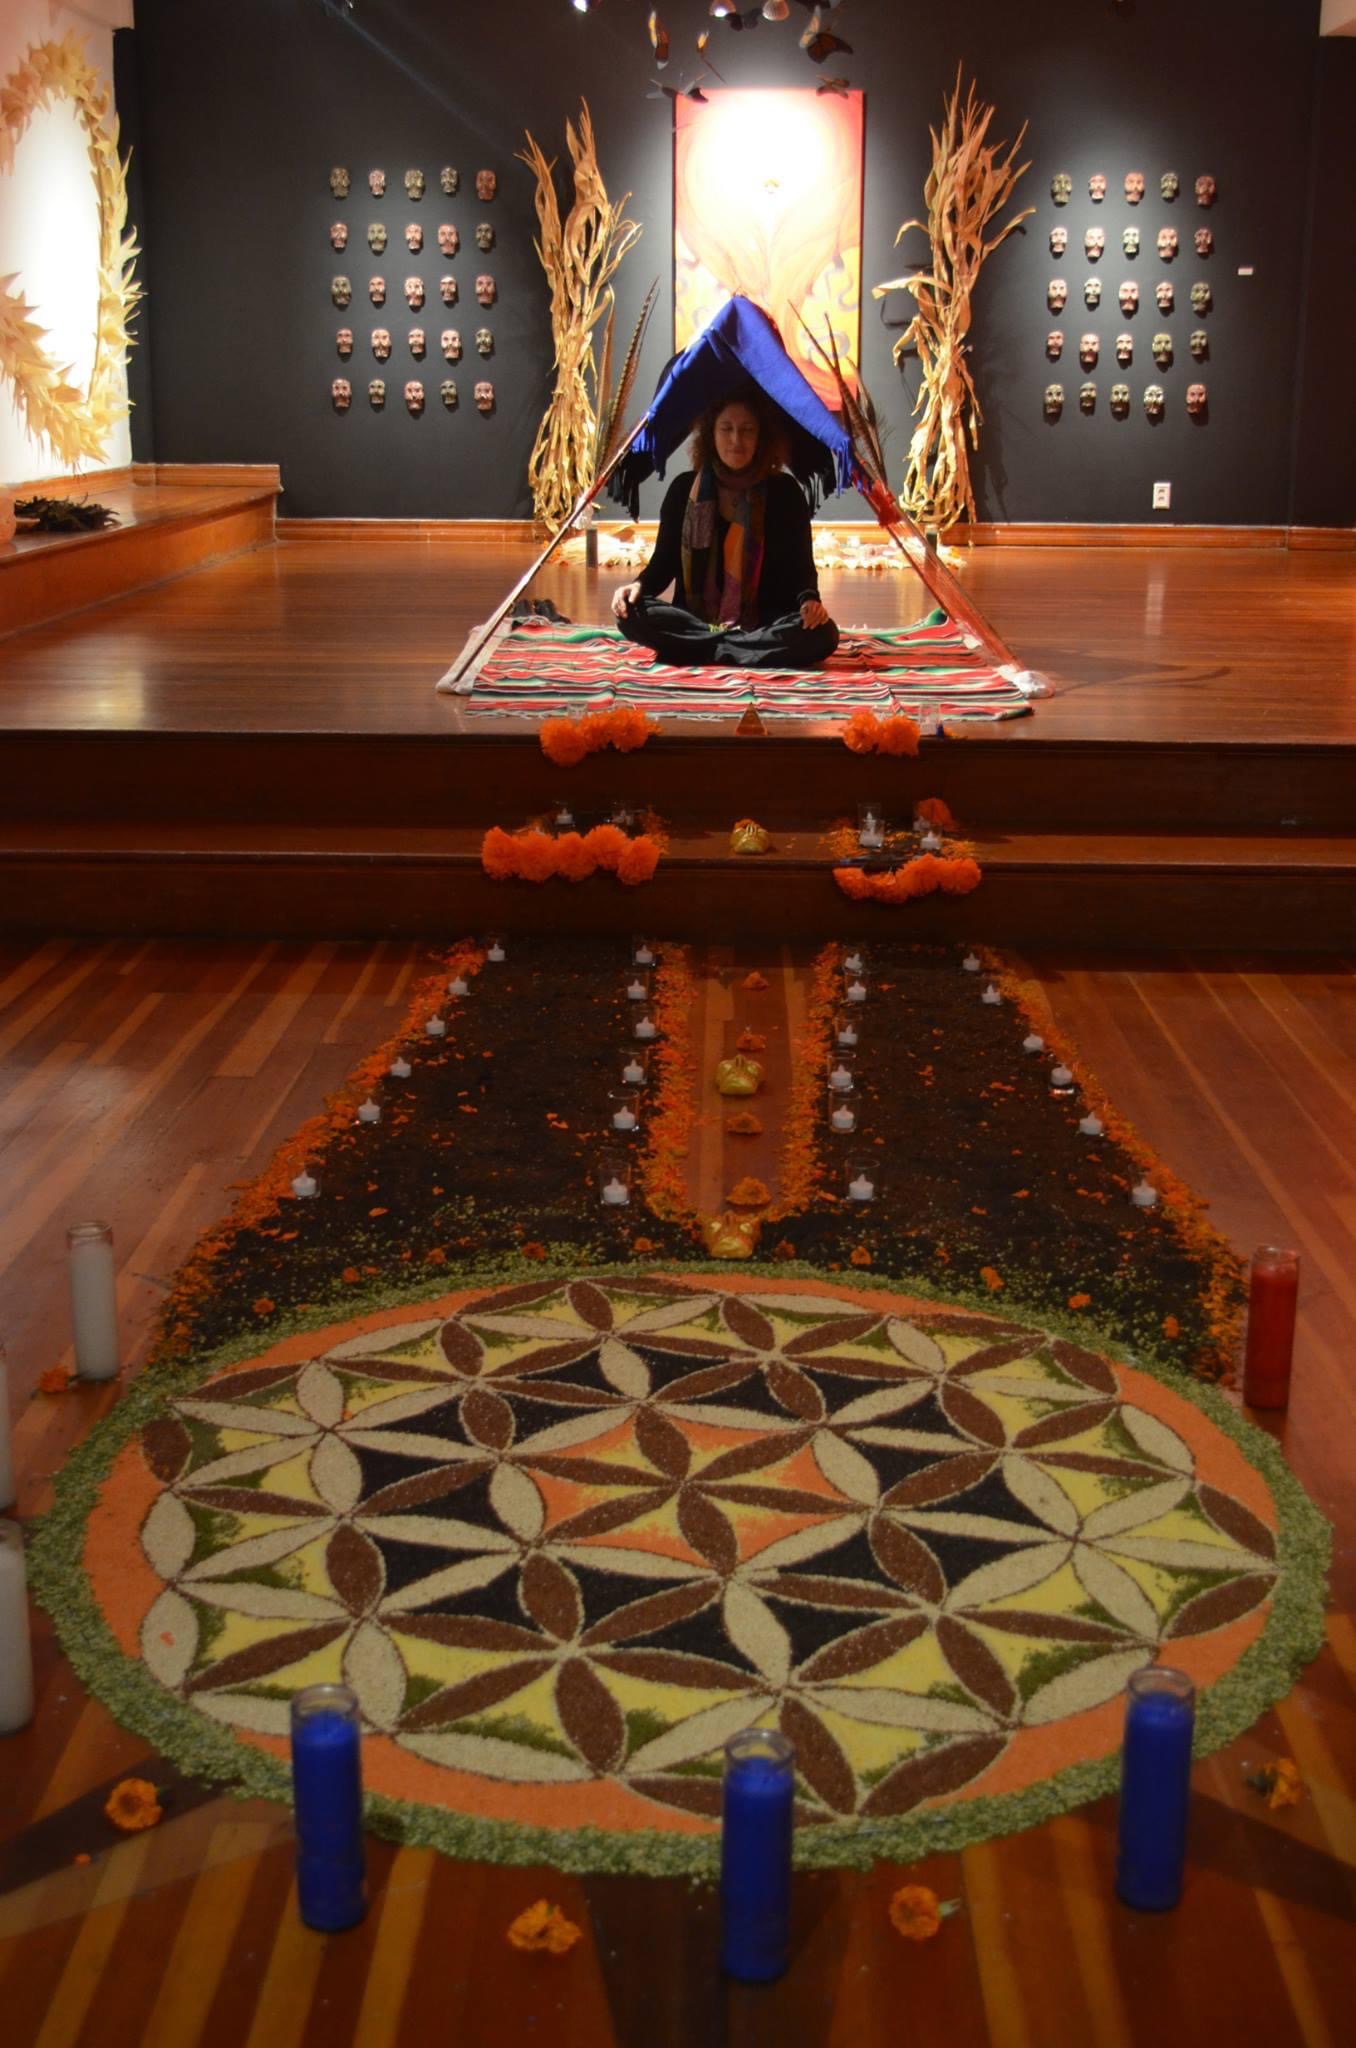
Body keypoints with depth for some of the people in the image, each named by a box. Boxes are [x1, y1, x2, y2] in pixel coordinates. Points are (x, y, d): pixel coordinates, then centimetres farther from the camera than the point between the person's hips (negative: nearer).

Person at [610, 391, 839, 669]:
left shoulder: (784, 491, 0)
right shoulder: (684, 489, 3)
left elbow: (801, 564, 1)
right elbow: (664, 560, 7)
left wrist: (809, 600, -22)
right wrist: (640, 585, -15)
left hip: (766, 624, -1)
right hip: (695, 619, 1)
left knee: (822, 633, -31)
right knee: (631, 613, -28)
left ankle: (702, 651, -26)